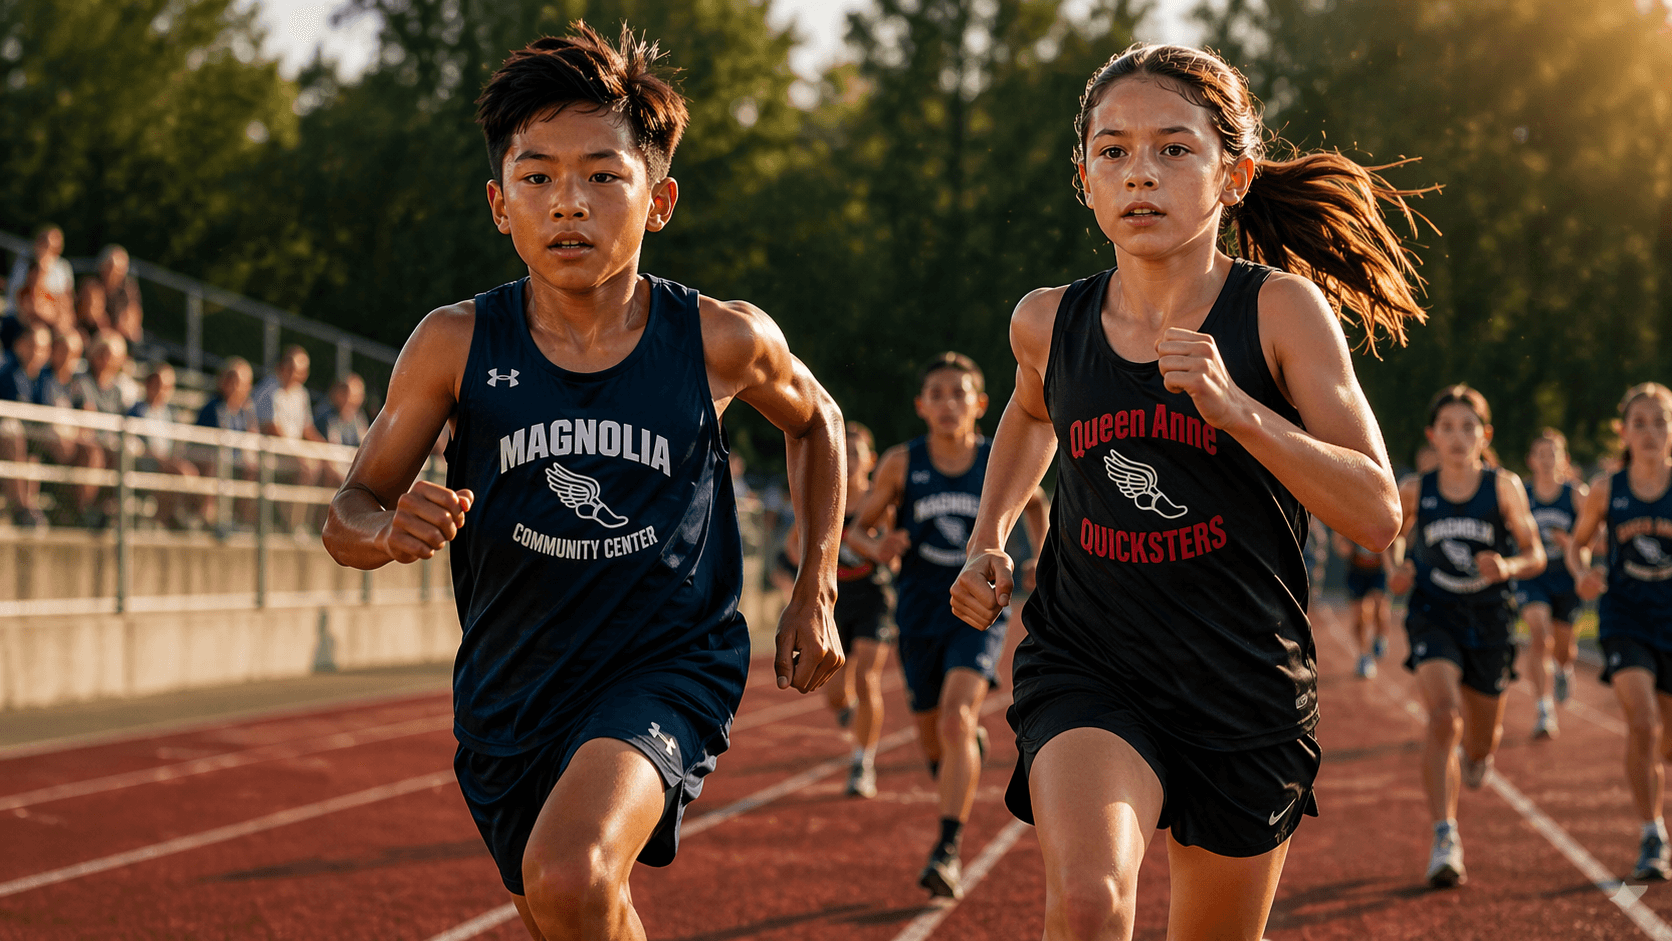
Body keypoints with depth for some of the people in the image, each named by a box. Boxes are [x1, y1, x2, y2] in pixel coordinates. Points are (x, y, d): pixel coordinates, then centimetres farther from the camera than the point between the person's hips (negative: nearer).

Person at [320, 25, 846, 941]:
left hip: (668, 662, -3)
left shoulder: (722, 341, -12)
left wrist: (814, 592, 6)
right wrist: (391, 528, -29)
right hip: (511, 684, 3)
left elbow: (813, 420, 11)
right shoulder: (457, 345, -12)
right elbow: (349, 513, -5)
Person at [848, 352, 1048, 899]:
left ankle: (948, 851, -24)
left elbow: (1036, 503, 18)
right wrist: (876, 548, -17)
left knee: (956, 720, -23)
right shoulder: (901, 464, -4)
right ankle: (970, 747, 50)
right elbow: (857, 529, 5)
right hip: (919, 615, 2)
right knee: (932, 739, 12)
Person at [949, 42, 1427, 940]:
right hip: (1085, 665, 0)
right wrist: (987, 542, 11)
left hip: (1245, 691, 0)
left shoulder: (1283, 311, -10)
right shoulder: (1049, 323, -1)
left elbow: (1376, 514, -15)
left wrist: (1235, 408, -26)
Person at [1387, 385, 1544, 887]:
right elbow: (1395, 535, 15)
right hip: (1434, 615, -1)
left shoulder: (1504, 487, -7)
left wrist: (1509, 567, -25)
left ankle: (1475, 754, 55)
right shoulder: (1414, 492, -4)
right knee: (1444, 716, -24)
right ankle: (1445, 839, -23)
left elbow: (1536, 555, -4)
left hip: (1489, 620, 1)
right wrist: (1398, 567, -6)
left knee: (1481, 741, 13)